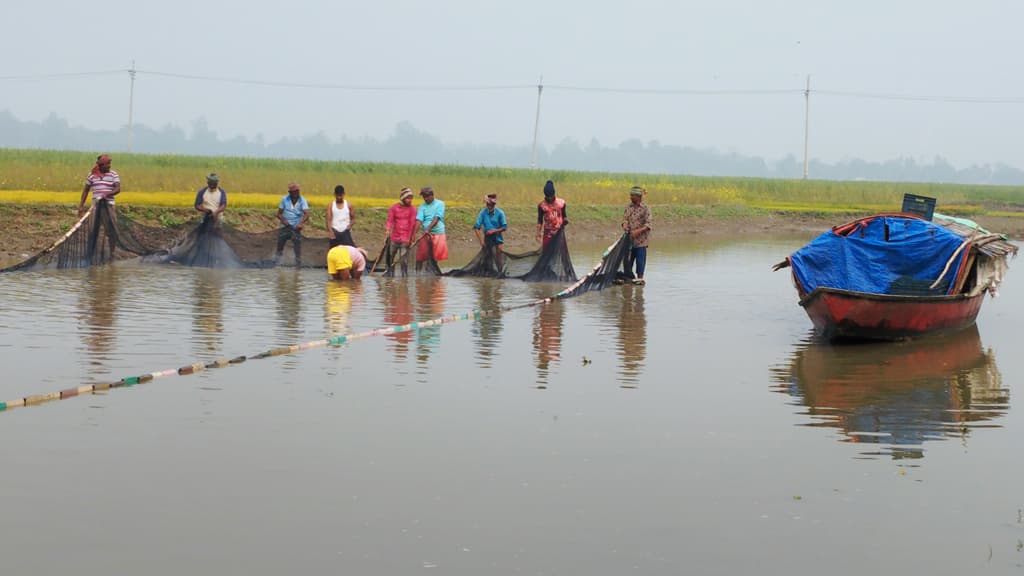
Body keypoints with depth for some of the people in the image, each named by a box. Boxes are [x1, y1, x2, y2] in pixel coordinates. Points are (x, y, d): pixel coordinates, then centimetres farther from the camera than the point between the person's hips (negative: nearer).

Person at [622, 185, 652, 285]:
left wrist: (637, 231, -24)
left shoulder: (645, 208, -7)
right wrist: (625, 226, -15)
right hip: (629, 239, 5)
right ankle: (629, 277, 18)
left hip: (641, 239, -5)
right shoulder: (629, 207, 8)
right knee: (627, 259, 7)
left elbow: (648, 224, -11)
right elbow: (625, 218, 8)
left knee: (640, 259, -2)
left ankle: (640, 278, 8)